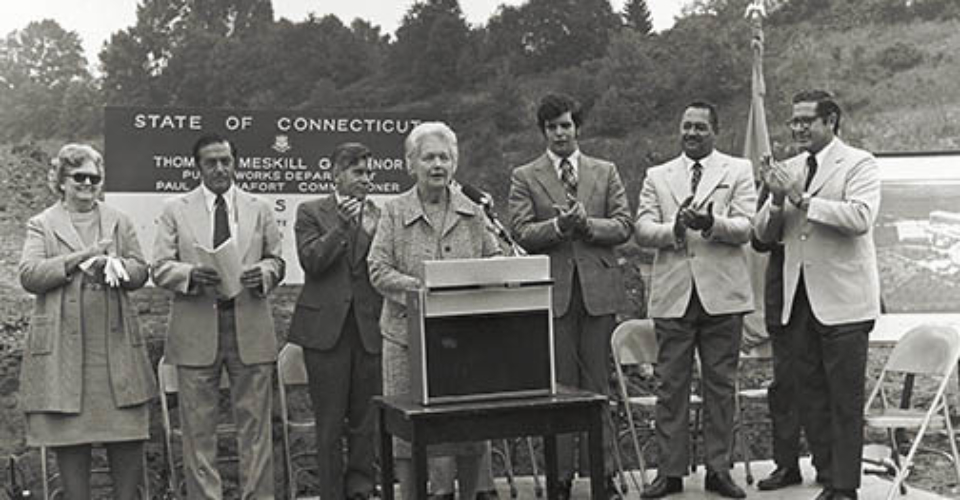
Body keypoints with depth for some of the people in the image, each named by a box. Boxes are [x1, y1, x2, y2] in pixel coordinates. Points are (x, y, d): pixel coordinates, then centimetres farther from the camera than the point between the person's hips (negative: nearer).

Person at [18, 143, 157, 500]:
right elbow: (29, 276, -5)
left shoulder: (120, 222, 15)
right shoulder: (42, 225, 7)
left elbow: (140, 272, 10)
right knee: (70, 434, 2)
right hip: (63, 346, -2)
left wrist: (114, 265, -12)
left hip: (115, 343, 2)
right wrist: (80, 256, -14)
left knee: (128, 436, 0)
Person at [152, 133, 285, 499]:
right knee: (198, 425, 3)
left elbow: (276, 260, 13)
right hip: (196, 330, -1)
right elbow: (160, 268, 1)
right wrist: (192, 274, -20)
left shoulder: (259, 210, 13)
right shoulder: (175, 211, 7)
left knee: (255, 421, 4)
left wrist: (263, 273, -10)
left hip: (250, 329, 1)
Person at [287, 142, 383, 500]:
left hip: (370, 327, 2)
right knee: (329, 423, 3)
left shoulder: (380, 216, 10)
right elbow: (311, 262, -8)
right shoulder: (311, 212, 5)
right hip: (326, 326, -2)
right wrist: (341, 225, -16)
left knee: (366, 421, 5)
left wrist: (371, 233, -12)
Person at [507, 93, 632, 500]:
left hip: (598, 288, 1)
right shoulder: (524, 177, 7)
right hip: (552, 290, -1)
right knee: (558, 385, 2)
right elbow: (521, 233, -4)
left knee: (597, 383, 5)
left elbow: (623, 226, 3)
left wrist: (586, 224, -13)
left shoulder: (606, 173, 12)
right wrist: (558, 225, -19)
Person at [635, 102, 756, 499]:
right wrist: (675, 228, -16)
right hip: (673, 294, 1)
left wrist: (711, 223, -23)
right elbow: (642, 230, 3)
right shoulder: (657, 177, 14)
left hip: (721, 292, -1)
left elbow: (745, 228, -4)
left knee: (720, 384, 4)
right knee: (670, 386, 2)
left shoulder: (738, 171, 8)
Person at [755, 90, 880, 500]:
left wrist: (802, 199, -20)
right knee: (811, 398, 10)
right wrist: (777, 200, -7)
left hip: (843, 301, -6)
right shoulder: (789, 169, 14)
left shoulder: (859, 164, -3)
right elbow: (765, 234, 13)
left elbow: (860, 217, -21)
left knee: (845, 400, -1)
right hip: (800, 299, 6)